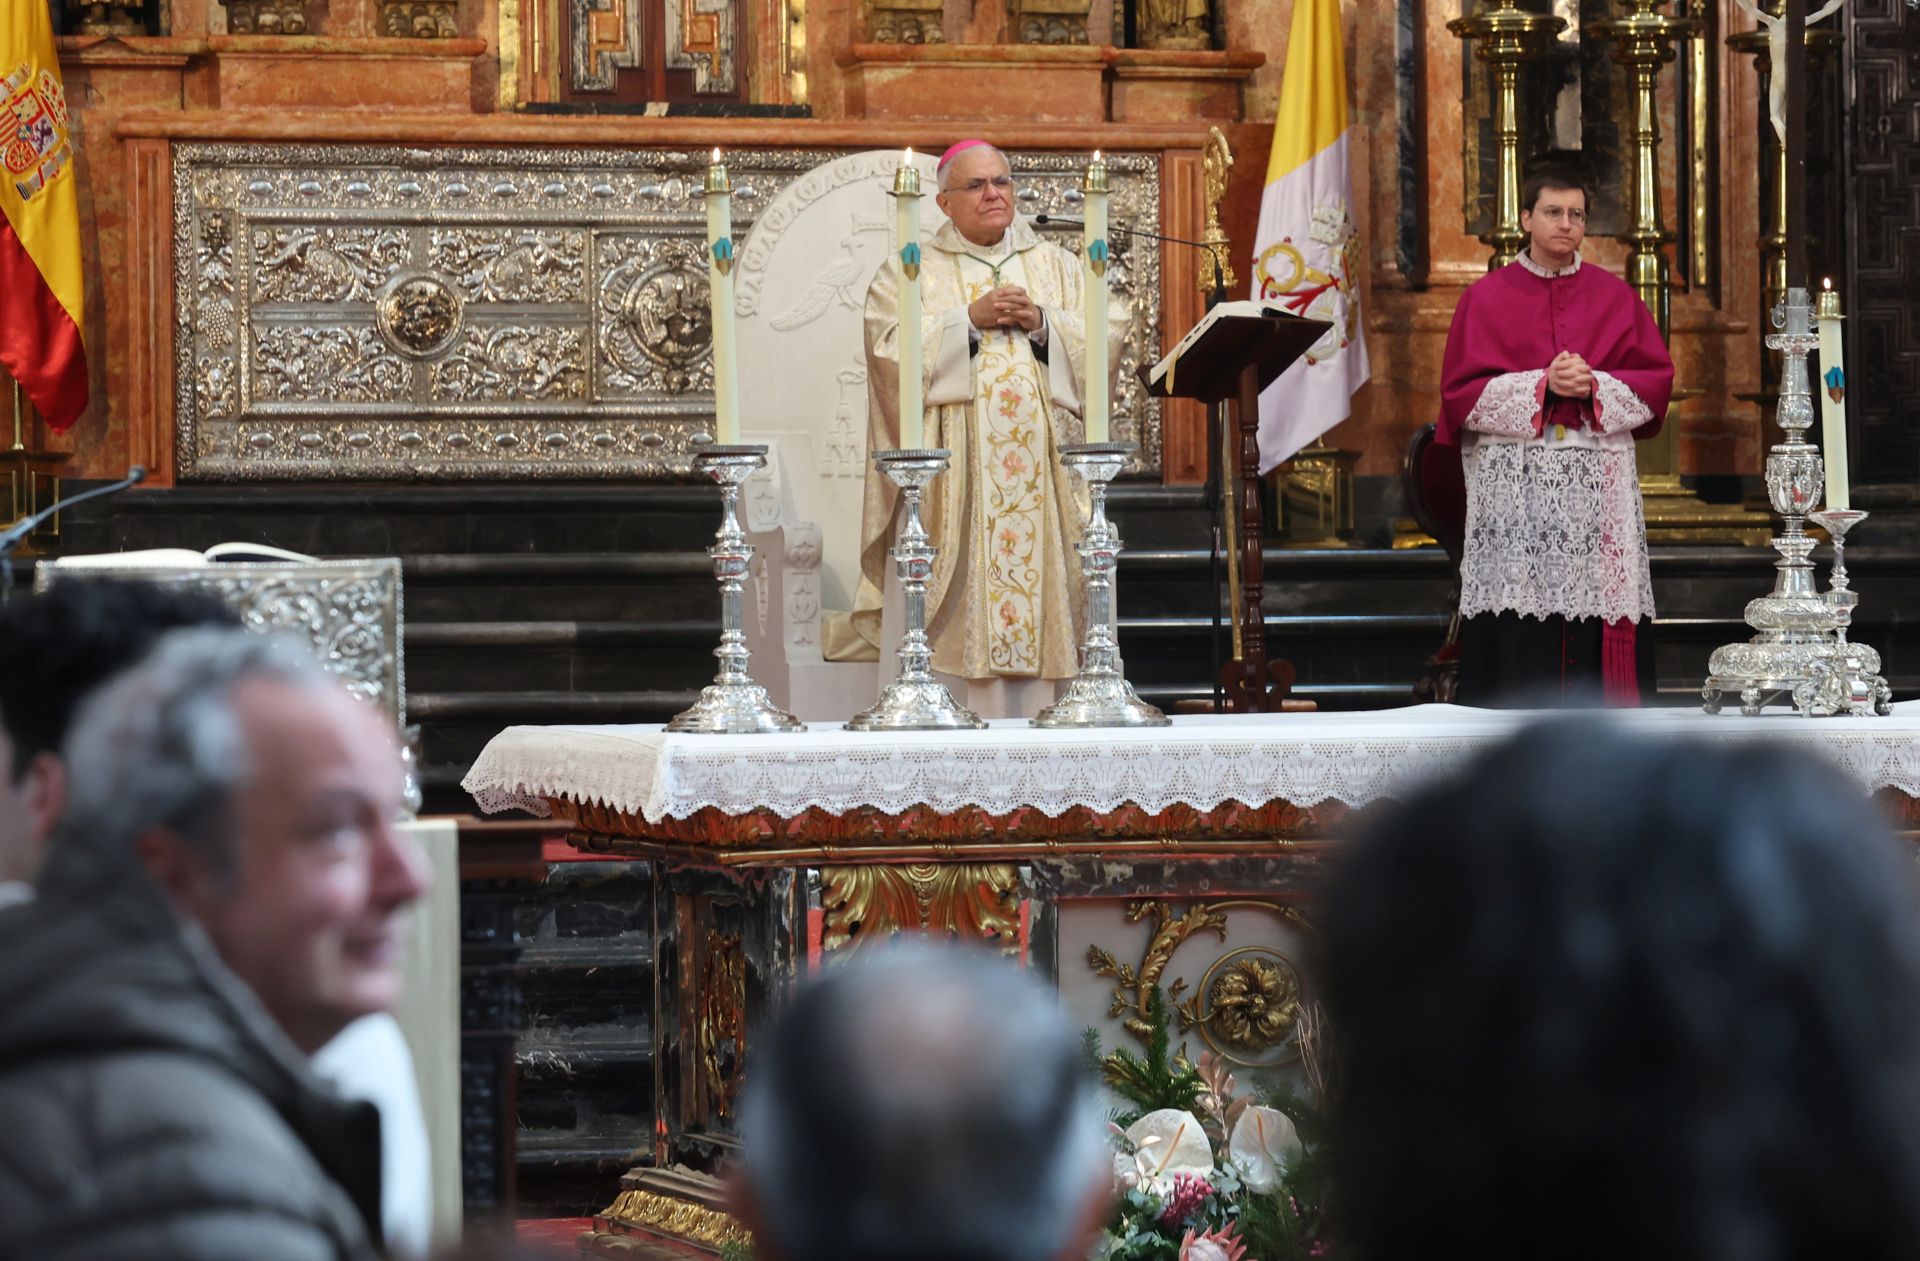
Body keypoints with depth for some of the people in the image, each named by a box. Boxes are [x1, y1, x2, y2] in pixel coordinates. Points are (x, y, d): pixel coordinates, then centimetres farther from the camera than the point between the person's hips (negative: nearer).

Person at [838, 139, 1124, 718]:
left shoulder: (1056, 265, 17)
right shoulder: (913, 272, 9)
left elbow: (1108, 335, 7)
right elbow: (892, 349, -5)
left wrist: (1040, 322, -8)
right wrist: (971, 318, -11)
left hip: (1043, 467, 3)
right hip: (956, 469, -2)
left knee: (1040, 581, -4)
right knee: (965, 593, -10)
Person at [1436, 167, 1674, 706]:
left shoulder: (1615, 296, 12)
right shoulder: (1487, 297, 7)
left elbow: (1656, 379, 7)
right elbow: (1462, 391, 0)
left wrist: (1593, 385, -11)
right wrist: (1541, 386, -12)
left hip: (1599, 486, 2)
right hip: (1514, 484, -2)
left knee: (1596, 622, -4)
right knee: (1519, 635, -7)